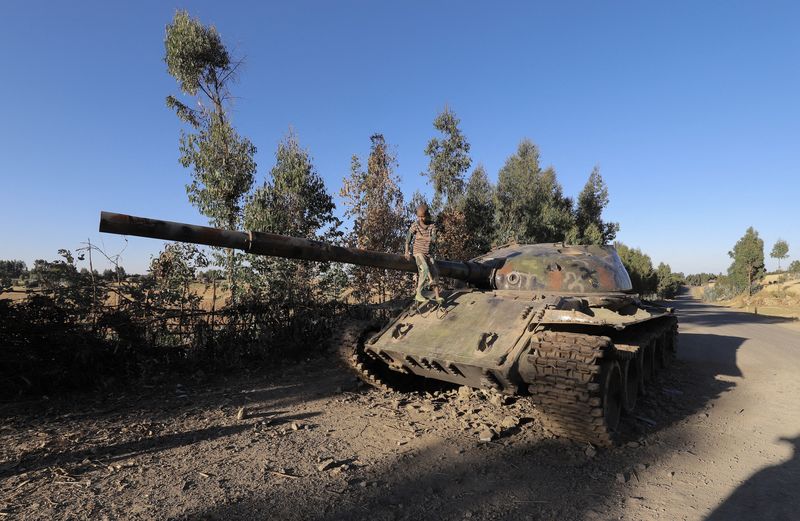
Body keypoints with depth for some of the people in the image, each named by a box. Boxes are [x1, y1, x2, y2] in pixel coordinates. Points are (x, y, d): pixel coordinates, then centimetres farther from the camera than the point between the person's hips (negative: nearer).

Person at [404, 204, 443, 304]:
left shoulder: (432, 225, -1)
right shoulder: (415, 225, -5)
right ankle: (419, 294, -17)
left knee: (434, 272, -7)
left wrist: (421, 237, -12)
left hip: (428, 253, 4)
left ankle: (436, 296, -6)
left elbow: (433, 240, -11)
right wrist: (406, 252, -14)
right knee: (425, 269, -26)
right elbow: (408, 238, -4)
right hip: (418, 252, -4)